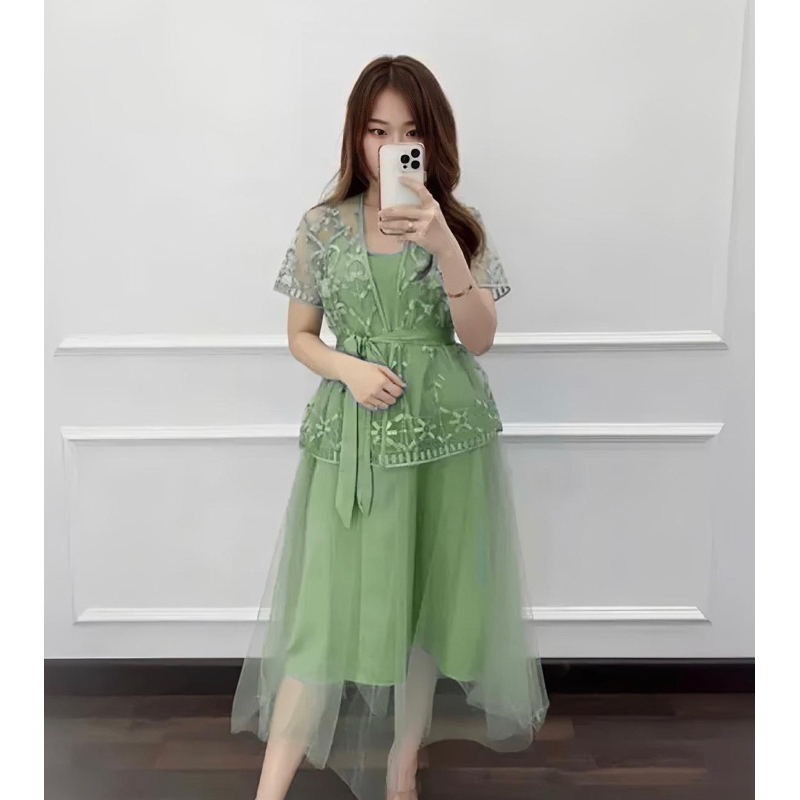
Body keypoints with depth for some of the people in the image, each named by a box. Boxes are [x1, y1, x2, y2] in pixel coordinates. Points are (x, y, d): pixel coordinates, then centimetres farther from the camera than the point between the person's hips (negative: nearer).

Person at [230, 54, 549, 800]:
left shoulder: (461, 227, 3)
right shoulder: (322, 225, 2)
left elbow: (480, 338, -6)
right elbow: (301, 337, 7)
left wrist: (443, 246, -20)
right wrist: (351, 369, -13)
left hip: (444, 430, 1)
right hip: (351, 432, -1)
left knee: (425, 599, 9)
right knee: (328, 608, -2)